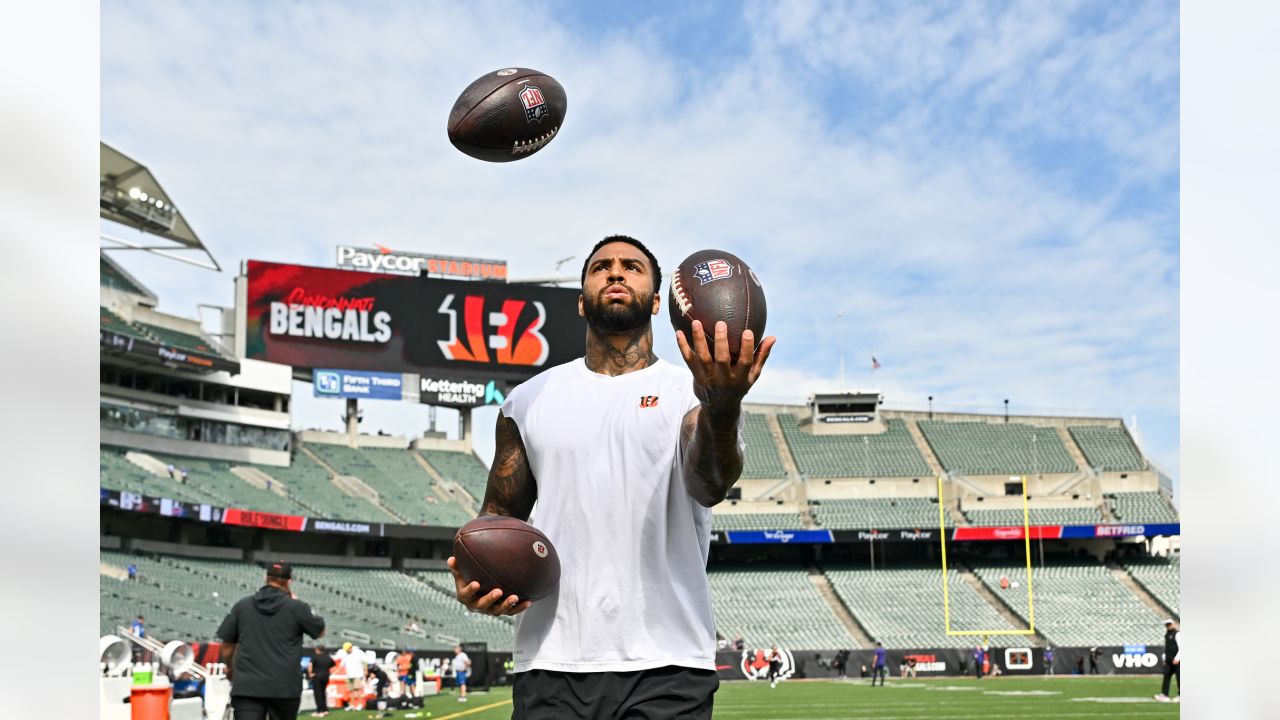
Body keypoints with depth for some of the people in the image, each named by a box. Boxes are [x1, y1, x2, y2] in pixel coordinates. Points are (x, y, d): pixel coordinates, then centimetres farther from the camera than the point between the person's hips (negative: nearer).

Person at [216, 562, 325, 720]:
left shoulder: (242, 605, 7)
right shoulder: (296, 607, -1)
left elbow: (227, 644, 12)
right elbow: (320, 631, 13)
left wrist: (230, 668, 31)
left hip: (246, 686, 1)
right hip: (285, 688, -1)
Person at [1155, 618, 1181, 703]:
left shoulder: (1177, 634, -9)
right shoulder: (1167, 634, 15)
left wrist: (1177, 658, -21)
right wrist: (1165, 658, 19)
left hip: (1176, 660, -8)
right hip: (1168, 661, 8)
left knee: (1179, 676, -1)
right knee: (1166, 676, 1)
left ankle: (1180, 695, 8)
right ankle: (1164, 695, -2)